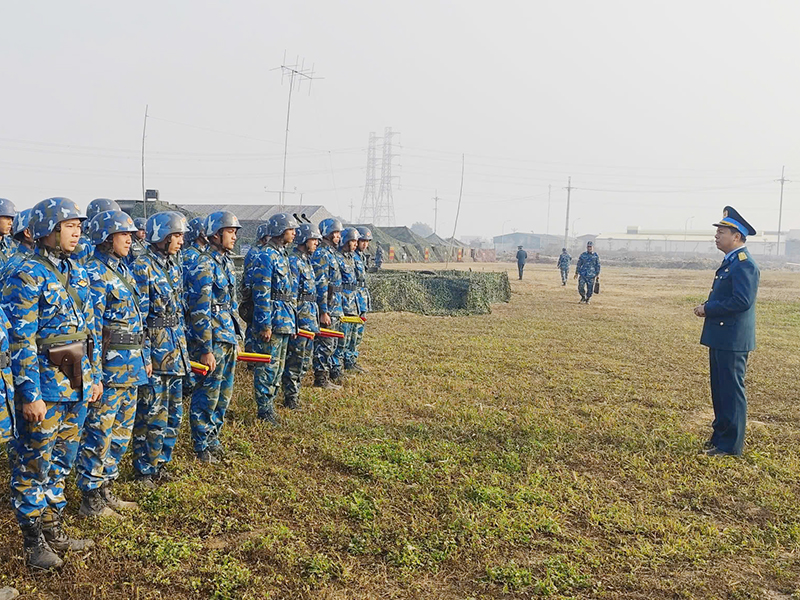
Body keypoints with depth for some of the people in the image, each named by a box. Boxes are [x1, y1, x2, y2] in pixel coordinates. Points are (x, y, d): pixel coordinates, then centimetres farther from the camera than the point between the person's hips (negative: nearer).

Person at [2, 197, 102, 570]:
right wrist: (30, 395, -18)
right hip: (44, 388, -7)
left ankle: (53, 529, 31)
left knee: (61, 461, 17)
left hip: (77, 386, 7)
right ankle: (34, 542, 19)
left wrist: (95, 376, 15)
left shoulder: (77, 274, 10)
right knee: (34, 466, 6)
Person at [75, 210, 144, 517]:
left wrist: (142, 358, 20)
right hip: (109, 365, -9)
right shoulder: (95, 273, -14)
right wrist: (95, 372, -19)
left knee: (121, 433, 16)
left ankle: (105, 491, 29)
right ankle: (91, 501, 13)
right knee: (99, 432, 1)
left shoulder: (122, 269, 14)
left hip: (130, 367, 9)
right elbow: (91, 327, -18)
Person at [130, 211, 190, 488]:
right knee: (153, 415, 0)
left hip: (175, 348, 8)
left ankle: (161, 463, 29)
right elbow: (138, 317, -16)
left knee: (173, 412, 15)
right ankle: (145, 471, 14)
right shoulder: (142, 268, -13)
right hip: (154, 349, -8)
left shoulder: (173, 267, 12)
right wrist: (144, 357, -18)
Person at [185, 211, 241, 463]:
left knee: (224, 394, 16)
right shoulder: (203, 265, -15)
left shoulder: (225, 261, 13)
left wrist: (236, 337, 20)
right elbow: (200, 312, -19)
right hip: (211, 339, -9)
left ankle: (213, 439, 29)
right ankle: (202, 448, 14)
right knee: (207, 395, 1)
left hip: (228, 338, 9)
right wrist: (206, 349, -20)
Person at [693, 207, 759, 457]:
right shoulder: (730, 262, 15)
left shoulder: (744, 264, -17)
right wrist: (707, 307, 4)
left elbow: (742, 301, -25)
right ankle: (720, 435, 29)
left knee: (731, 390, -1)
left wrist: (708, 309, -16)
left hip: (732, 340, -10)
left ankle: (731, 445, 8)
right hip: (721, 338, 10)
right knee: (720, 389, 17)